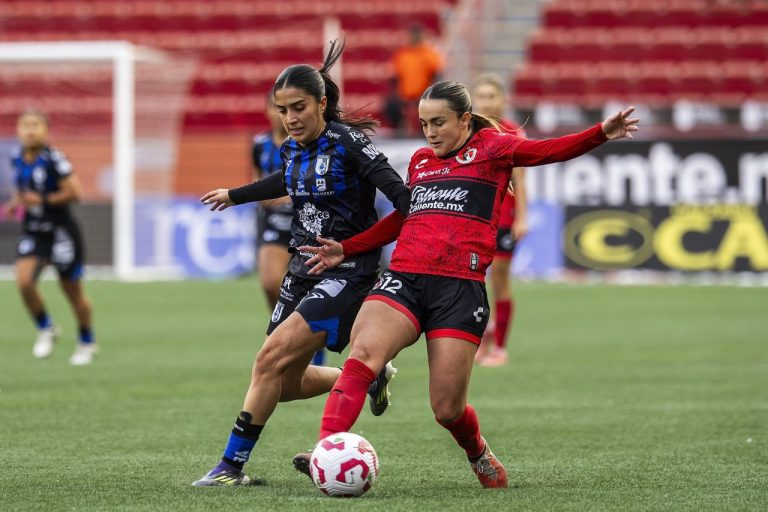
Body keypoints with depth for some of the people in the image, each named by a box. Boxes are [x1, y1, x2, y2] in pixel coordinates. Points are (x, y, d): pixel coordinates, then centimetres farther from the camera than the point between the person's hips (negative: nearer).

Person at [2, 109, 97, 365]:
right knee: (24, 281, -17)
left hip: (60, 231, -5)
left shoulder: (54, 159, -17)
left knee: (73, 291, 8)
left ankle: (86, 342, 30)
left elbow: (74, 192, -17)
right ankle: (46, 329, 9)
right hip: (32, 232, 5)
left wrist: (43, 200, -21)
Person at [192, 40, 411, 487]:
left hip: (348, 270, -8)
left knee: (271, 359, -18)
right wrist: (235, 195, 45)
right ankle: (369, 376, 32)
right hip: (305, 267, 8)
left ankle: (233, 466, -12)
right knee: (286, 383, 8)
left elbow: (398, 192, -23)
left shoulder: (347, 143, -15)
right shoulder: (294, 150, 6)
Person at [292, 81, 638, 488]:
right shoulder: (420, 160, 23)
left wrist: (601, 133, -18)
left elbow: (548, 150, -3)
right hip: (403, 279, 4)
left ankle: (479, 454, 31)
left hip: (460, 288, -4)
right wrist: (345, 250, 30)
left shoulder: (491, 147, 9)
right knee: (361, 355, -24)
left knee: (447, 409, -2)